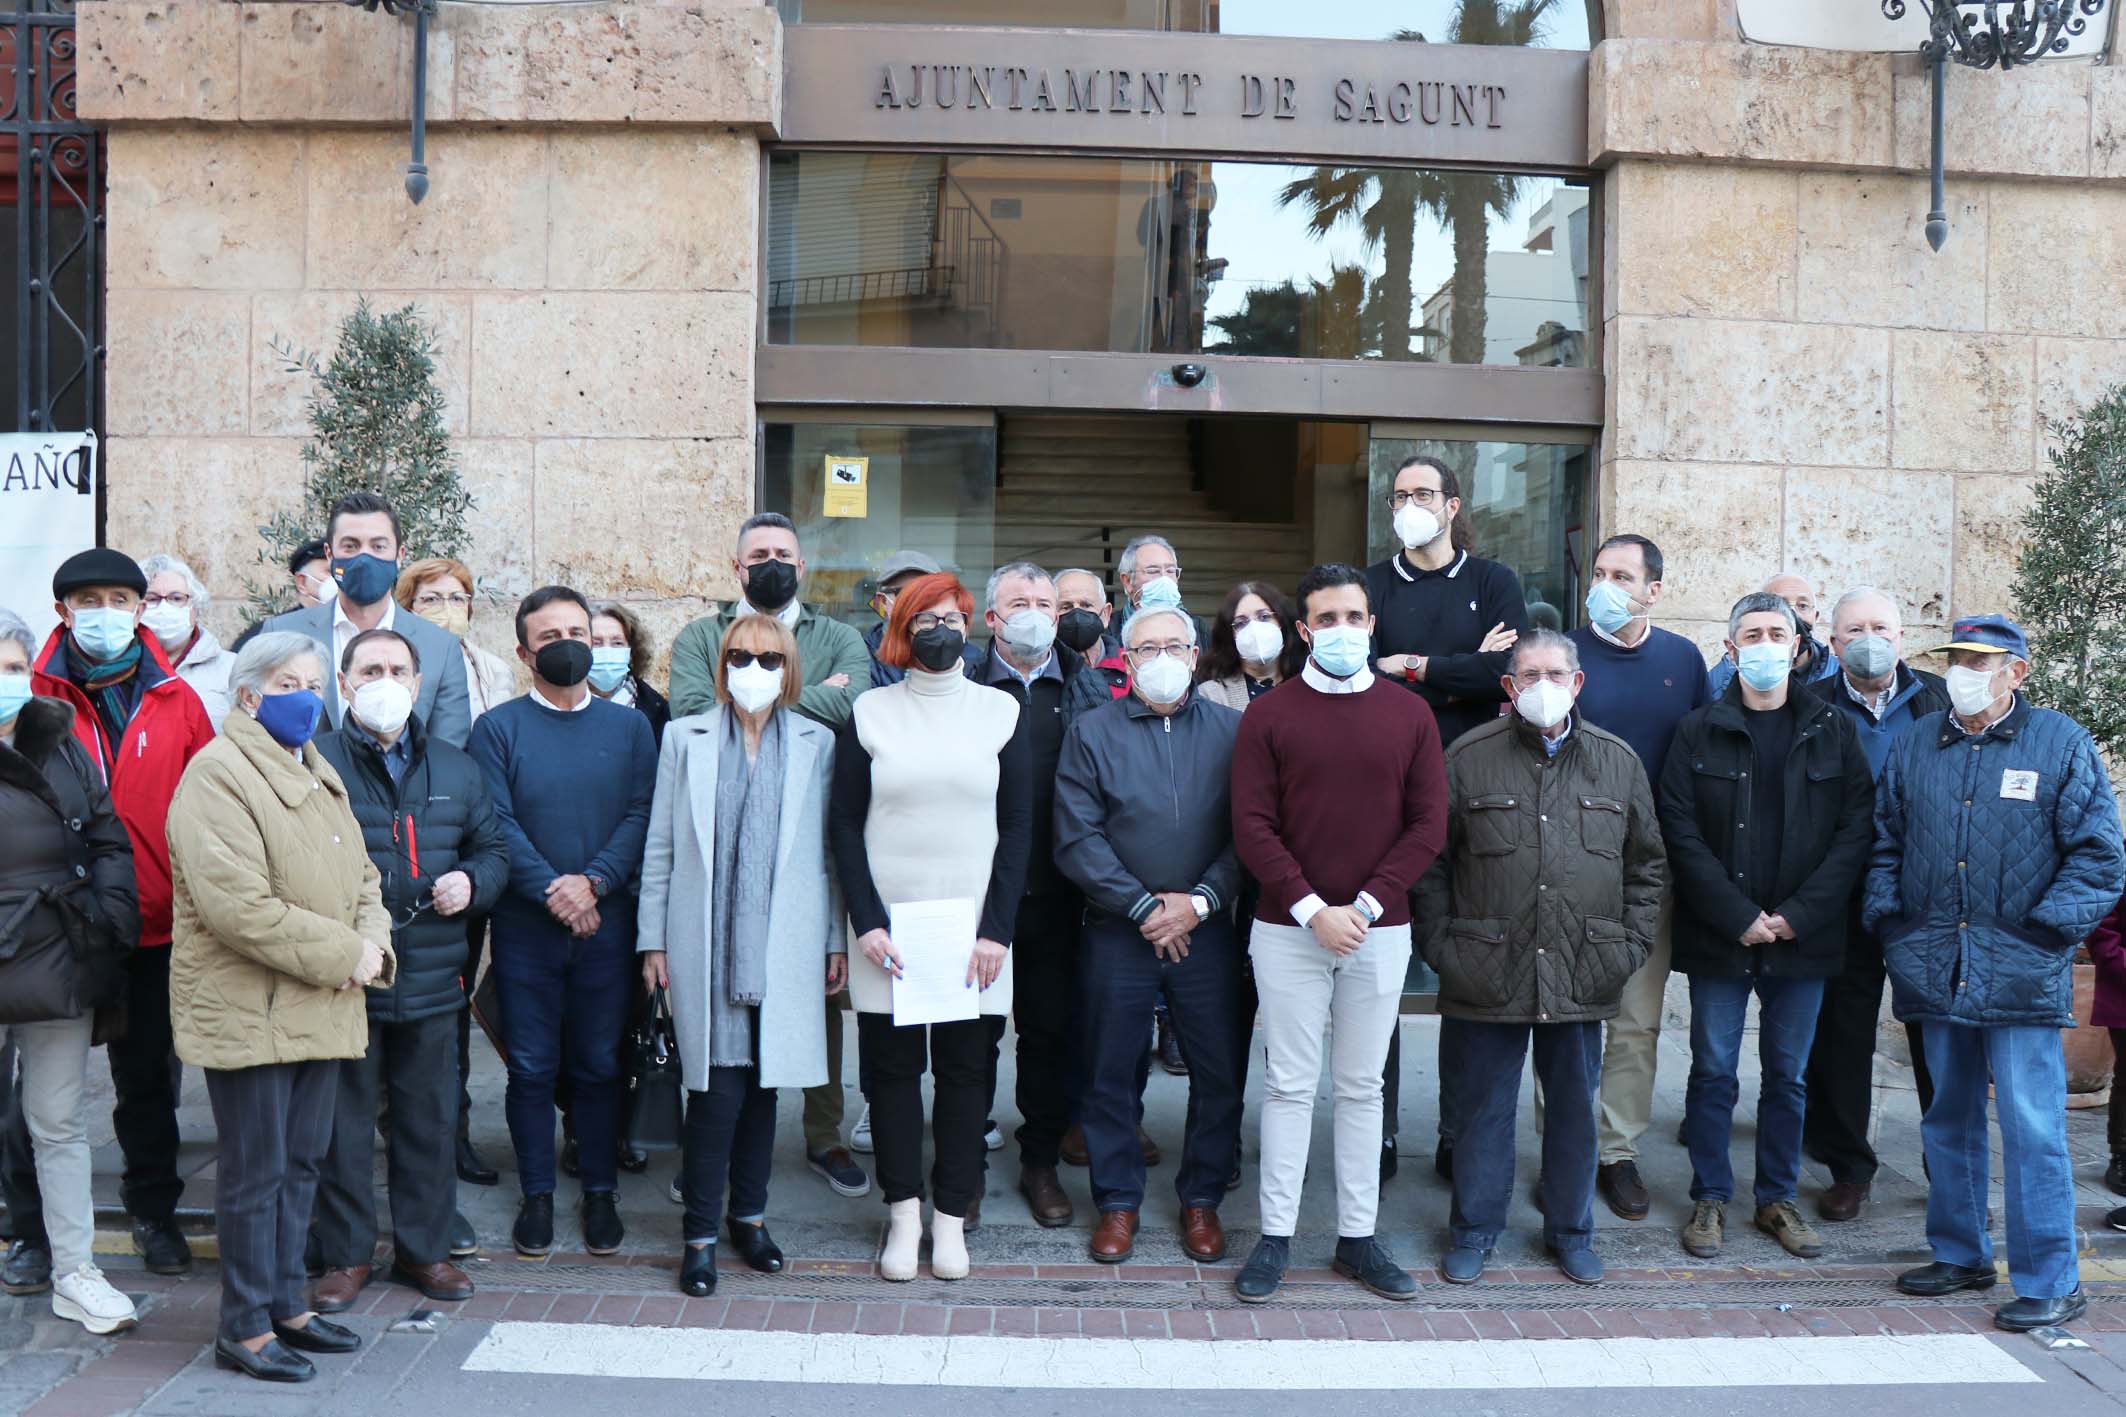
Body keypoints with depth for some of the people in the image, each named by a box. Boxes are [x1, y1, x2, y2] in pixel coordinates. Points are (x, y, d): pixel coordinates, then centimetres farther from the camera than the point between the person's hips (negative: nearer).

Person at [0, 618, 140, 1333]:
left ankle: (73, 1270, 18)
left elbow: (110, 842, 11)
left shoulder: (63, 751, 8)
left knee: (60, 1122, 11)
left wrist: (109, 923, 0)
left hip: (59, 965, 3)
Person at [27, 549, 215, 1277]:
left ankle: (153, 1207, 29)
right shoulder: (36, 696, -3)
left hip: (156, 923, 1)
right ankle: (35, 1219, 30)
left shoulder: (176, 700, 1)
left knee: (150, 1074, 13)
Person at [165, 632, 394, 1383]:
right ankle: (245, 1327, 13)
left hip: (320, 1007, 8)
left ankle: (286, 1305, 28)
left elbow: (360, 876, 20)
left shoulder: (318, 773, 16)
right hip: (248, 1010, -8)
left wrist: (372, 942, -1)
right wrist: (341, 955, -19)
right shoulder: (219, 773, -14)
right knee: (255, 1172, 1)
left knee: (302, 1162, 15)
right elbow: (238, 904, -23)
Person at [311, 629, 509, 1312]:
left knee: (431, 1119, 10)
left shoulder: (456, 769, 13)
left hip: (431, 977, 3)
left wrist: (471, 881, -1)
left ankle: (425, 1247, 25)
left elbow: (493, 849, 19)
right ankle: (345, 1255, 21)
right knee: (342, 1120, 6)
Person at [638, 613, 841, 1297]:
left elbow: (830, 848, 9)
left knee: (763, 1080, 8)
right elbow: (660, 845, 7)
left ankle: (749, 1212, 25)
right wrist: (653, 939, 4)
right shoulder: (685, 738, 7)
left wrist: (838, 939, 7)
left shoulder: (816, 743, 7)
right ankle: (700, 1232, 8)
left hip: (783, 945, 1)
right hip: (706, 944, -1)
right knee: (717, 1085, -5)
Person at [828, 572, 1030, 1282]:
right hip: (886, 929, 0)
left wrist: (996, 928, -5)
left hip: (973, 926, 0)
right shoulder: (870, 712, 4)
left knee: (967, 1069, 4)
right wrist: (866, 922, -8)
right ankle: (903, 1211, 17)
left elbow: (1018, 826, 3)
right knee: (891, 1066, 4)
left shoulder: (999, 710, 5)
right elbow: (844, 823, 3)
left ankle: (951, 1216, 16)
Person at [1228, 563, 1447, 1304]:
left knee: (1362, 1086, 10)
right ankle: (1276, 1235, 13)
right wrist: (1312, 909, -13)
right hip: (1288, 930, -1)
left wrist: (1367, 904, -9)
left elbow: (1428, 825, 1)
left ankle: (1358, 1236, 19)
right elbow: (1252, 827, -5)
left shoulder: (1409, 714, 5)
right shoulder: (1268, 716, 0)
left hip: (1379, 931, 2)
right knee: (1290, 1084, 4)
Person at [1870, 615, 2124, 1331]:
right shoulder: (1914, 745, 12)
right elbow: (1885, 843, 17)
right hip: (1935, 970, 4)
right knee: (1948, 1121, 14)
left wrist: (2046, 929, -10)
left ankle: (2051, 1281, 6)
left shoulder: (2062, 743, 1)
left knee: (2032, 1127, -5)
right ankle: (1960, 1253, 28)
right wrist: (1887, 920, 4)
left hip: (2020, 974, -4)